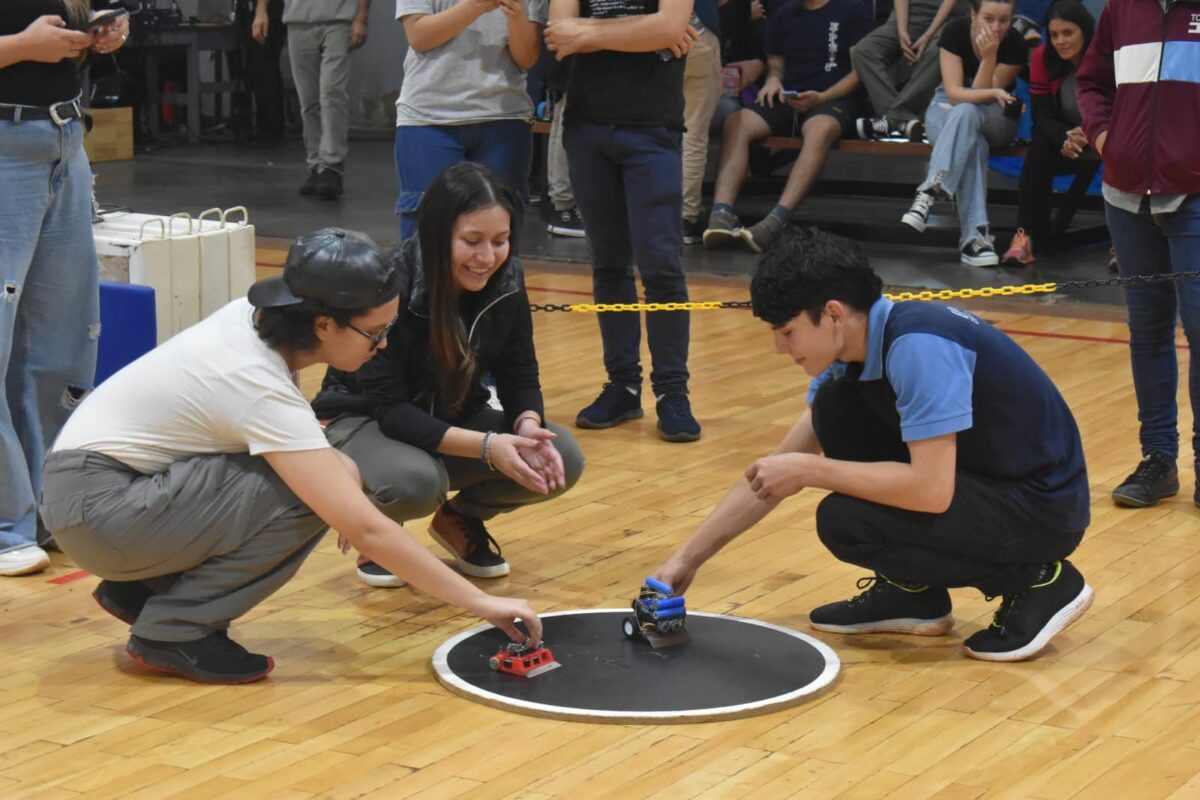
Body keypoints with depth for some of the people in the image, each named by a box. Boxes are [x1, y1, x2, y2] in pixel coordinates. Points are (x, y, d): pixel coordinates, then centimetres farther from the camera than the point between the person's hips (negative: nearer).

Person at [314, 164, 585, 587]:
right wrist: (486, 447, -39)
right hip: (368, 423, -5)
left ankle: (461, 519, 9)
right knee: (416, 480, -39)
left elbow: (519, 377, -4)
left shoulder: (506, 282, -13)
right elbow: (390, 409, -28)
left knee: (561, 459, -19)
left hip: (455, 418, 5)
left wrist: (527, 426, -27)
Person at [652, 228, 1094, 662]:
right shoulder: (849, 351, 1)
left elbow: (931, 488, -32)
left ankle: (1036, 583, -5)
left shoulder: (918, 345, -27)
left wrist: (809, 471, -21)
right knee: (834, 409, 0)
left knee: (846, 522, -22)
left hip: (1046, 505, -9)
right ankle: (909, 591, 10)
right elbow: (771, 471, 8)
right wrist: (689, 556, 7)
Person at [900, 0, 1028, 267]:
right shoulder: (955, 32, -16)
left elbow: (979, 99, -17)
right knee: (972, 143, -37)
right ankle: (974, 234, -50)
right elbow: (954, 93, -21)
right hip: (948, 106, 0)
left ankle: (931, 192, -52)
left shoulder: (1016, 45, -17)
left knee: (966, 113, -38)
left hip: (995, 118, 0)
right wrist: (991, 92, -37)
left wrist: (989, 56, -30)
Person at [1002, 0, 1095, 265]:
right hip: (1062, 131, 2)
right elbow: (1042, 116, -11)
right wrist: (1066, 138, -33)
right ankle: (1026, 234, -28)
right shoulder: (1043, 58, -12)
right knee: (1040, 149, -28)